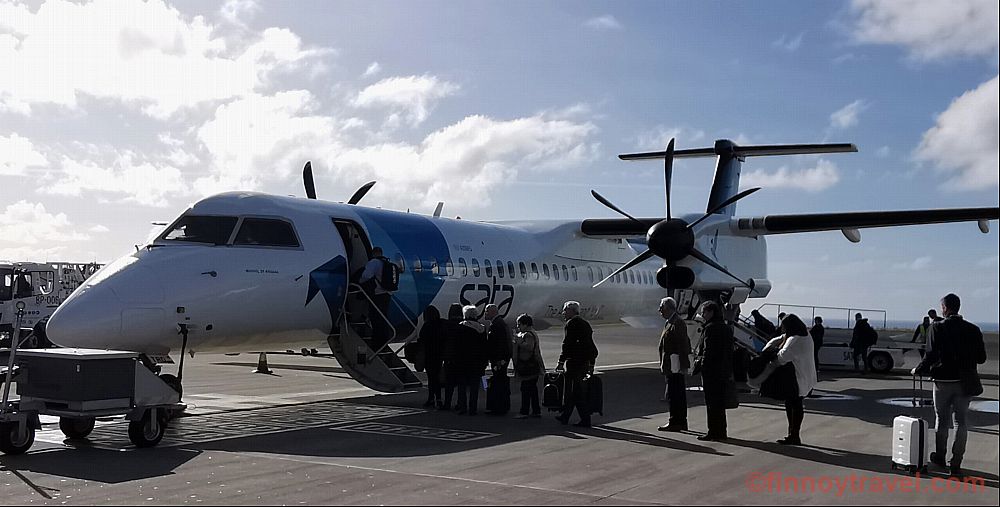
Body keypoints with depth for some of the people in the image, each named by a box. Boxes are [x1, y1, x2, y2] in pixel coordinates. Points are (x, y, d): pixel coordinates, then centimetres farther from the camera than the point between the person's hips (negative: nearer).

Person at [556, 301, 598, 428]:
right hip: (585, 360, 9)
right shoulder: (585, 323, 17)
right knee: (571, 389, 16)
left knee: (576, 391, -5)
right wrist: (591, 364, 23)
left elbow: (567, 344, -16)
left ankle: (585, 420, -5)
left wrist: (561, 362, -16)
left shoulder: (571, 323, -9)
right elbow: (591, 345, 19)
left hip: (575, 360, -9)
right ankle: (565, 416, 23)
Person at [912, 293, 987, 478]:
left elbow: (931, 356, -14)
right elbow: (981, 358, 1)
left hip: (943, 381, -2)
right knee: (961, 423, 9)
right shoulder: (973, 330, -2)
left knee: (942, 421, 14)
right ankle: (956, 465, 7)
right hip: (964, 383, 2)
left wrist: (918, 370, 2)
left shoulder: (938, 328, -12)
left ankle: (939, 457, 29)